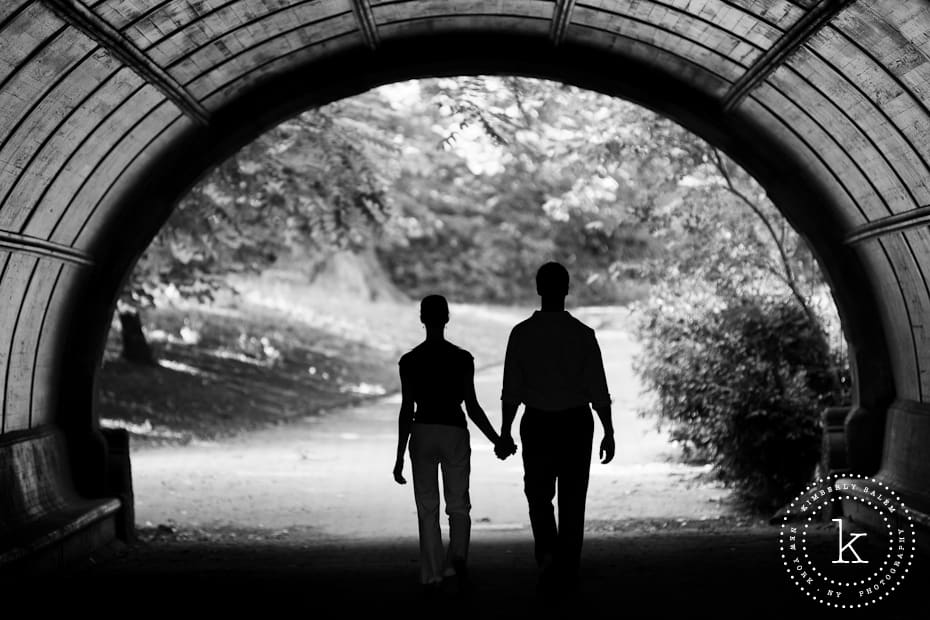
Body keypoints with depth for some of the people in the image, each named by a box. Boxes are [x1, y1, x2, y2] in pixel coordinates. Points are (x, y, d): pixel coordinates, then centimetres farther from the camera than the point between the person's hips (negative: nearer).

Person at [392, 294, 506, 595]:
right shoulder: (462, 358, -5)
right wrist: (497, 440, 6)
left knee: (427, 508, 10)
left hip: (422, 434, 1)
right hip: (455, 434, -1)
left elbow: (406, 410, -4)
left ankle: (432, 577, 7)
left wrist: (399, 456, 1)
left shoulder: (409, 361, -4)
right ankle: (458, 558, -16)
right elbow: (472, 407, -6)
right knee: (458, 506, 10)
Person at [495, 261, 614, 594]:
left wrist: (505, 433, 3)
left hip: (537, 424, 0)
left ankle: (547, 553, -9)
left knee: (539, 496, 15)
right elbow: (598, 390, -7)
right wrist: (608, 433, 1)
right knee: (572, 500, 11)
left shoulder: (521, 333, -7)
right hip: (576, 423, 0)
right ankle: (566, 575, 14)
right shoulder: (583, 335, -8)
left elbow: (512, 389, -6)